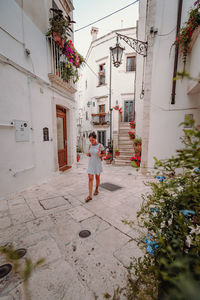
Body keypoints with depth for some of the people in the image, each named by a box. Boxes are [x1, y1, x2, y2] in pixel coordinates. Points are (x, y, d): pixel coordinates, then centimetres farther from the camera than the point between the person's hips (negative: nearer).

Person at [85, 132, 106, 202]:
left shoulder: (100, 146, -12)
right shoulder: (90, 145, 1)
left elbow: (104, 154, 0)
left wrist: (100, 155, -21)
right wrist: (88, 154, -9)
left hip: (98, 164, -3)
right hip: (91, 164, 3)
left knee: (97, 177, 14)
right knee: (90, 179, -4)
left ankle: (96, 189, 40)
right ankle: (90, 196, 0)